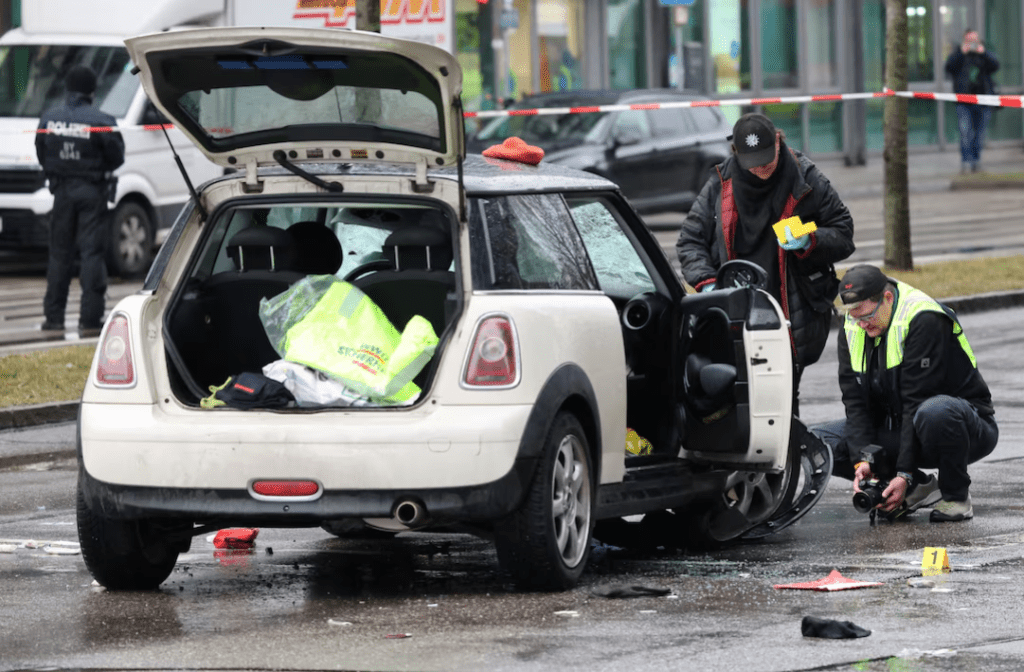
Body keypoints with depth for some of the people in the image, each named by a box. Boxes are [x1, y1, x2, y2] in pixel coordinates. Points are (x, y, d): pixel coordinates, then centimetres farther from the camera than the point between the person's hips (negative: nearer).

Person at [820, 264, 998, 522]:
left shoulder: (925, 321, -23)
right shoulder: (852, 330, -1)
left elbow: (917, 402, -26)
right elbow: (855, 401, -5)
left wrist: (905, 474, -28)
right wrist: (863, 459, -21)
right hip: (897, 426, 7)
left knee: (934, 413, -43)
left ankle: (956, 495, -15)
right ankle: (919, 489, -2)